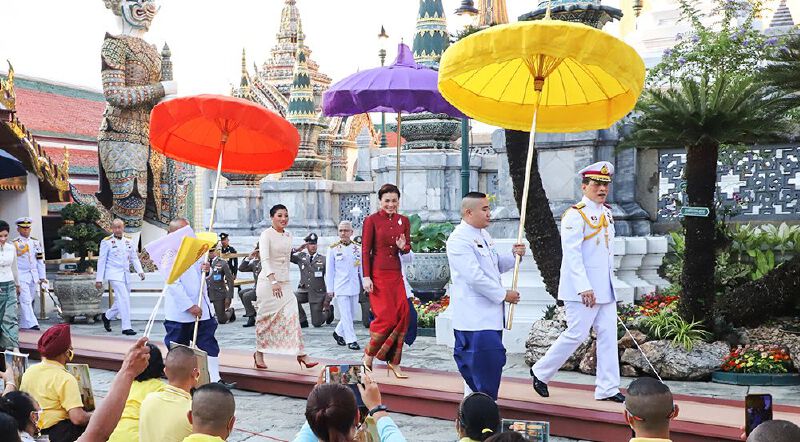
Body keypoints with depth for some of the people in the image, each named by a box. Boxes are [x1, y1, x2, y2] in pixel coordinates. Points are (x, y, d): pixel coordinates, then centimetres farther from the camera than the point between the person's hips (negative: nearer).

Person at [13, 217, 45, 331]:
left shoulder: (36, 242, 10)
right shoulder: (15, 243, -4)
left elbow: (40, 260, 13)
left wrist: (42, 277, 10)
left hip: (34, 276, 5)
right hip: (21, 276, -5)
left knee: (30, 301, 9)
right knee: (26, 301, -11)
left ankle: (24, 324, 20)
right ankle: (31, 324, -16)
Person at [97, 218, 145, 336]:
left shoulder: (129, 242, 12)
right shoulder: (107, 242, -2)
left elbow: (134, 258, 15)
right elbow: (101, 261, -1)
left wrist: (140, 271, -2)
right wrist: (99, 279, -3)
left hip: (126, 275, 6)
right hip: (114, 274, -6)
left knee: (121, 301, 11)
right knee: (124, 299, -14)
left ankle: (107, 316, 35)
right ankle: (126, 327, -11)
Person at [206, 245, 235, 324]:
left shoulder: (222, 263, -5)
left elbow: (230, 280, -5)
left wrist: (229, 297, -7)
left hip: (219, 294, -3)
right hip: (206, 293, 3)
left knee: (222, 320, 5)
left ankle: (230, 311, 36)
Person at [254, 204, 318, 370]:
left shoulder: (288, 236, 11)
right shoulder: (266, 235, -9)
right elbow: (265, 259, -21)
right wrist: (273, 281, -33)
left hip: (284, 282, 5)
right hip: (268, 281, -5)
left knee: (292, 314, -7)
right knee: (265, 318, 4)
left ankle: (301, 354, -10)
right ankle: (259, 353, 20)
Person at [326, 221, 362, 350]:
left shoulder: (358, 248, 6)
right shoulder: (333, 249, -1)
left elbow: (362, 268, 11)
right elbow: (329, 270, 1)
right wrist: (330, 289, -1)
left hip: (354, 287, 4)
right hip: (340, 288, -4)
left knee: (352, 314, 10)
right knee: (346, 315, -6)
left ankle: (338, 333, 30)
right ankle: (351, 340, 1)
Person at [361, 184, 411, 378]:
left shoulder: (403, 221, 9)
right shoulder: (372, 220, -3)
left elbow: (408, 247, 13)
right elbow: (365, 250, -5)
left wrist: (403, 247, -11)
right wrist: (366, 277, -11)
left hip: (396, 274, 5)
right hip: (378, 274, -5)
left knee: (402, 315, -1)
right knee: (386, 316, -8)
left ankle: (394, 361, 10)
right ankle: (369, 354, 14)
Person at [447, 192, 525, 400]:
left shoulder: (484, 235, 16)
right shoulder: (459, 240, -14)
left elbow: (496, 265, 25)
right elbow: (475, 277, -20)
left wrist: (513, 255, 6)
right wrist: (504, 295, -15)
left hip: (490, 313, 9)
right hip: (473, 317, -9)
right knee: (488, 359, -14)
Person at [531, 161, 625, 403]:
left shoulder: (607, 213, 14)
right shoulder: (575, 215, -13)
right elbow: (572, 254, -19)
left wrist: (610, 279, 18)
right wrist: (584, 288, -23)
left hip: (606, 289, 8)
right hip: (582, 289, -8)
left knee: (608, 335, 6)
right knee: (577, 334, -4)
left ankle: (607, 388, 12)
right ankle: (540, 372, 14)